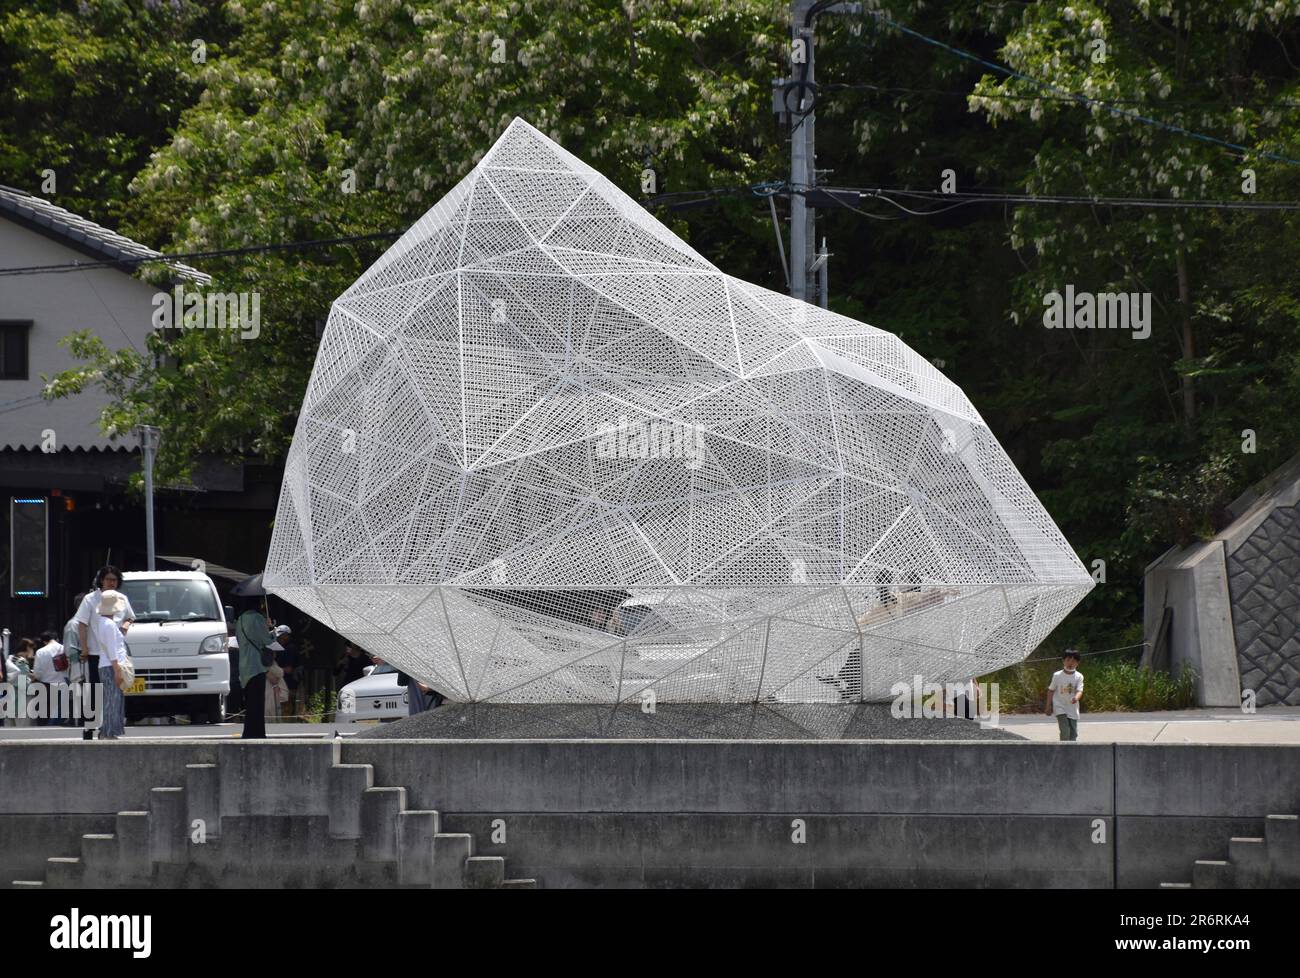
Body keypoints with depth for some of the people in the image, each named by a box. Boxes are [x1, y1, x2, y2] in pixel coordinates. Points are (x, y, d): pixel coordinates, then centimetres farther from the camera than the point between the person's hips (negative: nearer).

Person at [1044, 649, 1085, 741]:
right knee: (1065, 731, -16)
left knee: (1074, 734, 6)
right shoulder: (1057, 675, -5)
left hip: (1072, 709, 2)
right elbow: (1051, 690, 4)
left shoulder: (1079, 676, -4)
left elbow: (1079, 691, -16)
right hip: (1060, 707, -2)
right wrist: (1048, 706, 4)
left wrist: (1076, 698, -39)